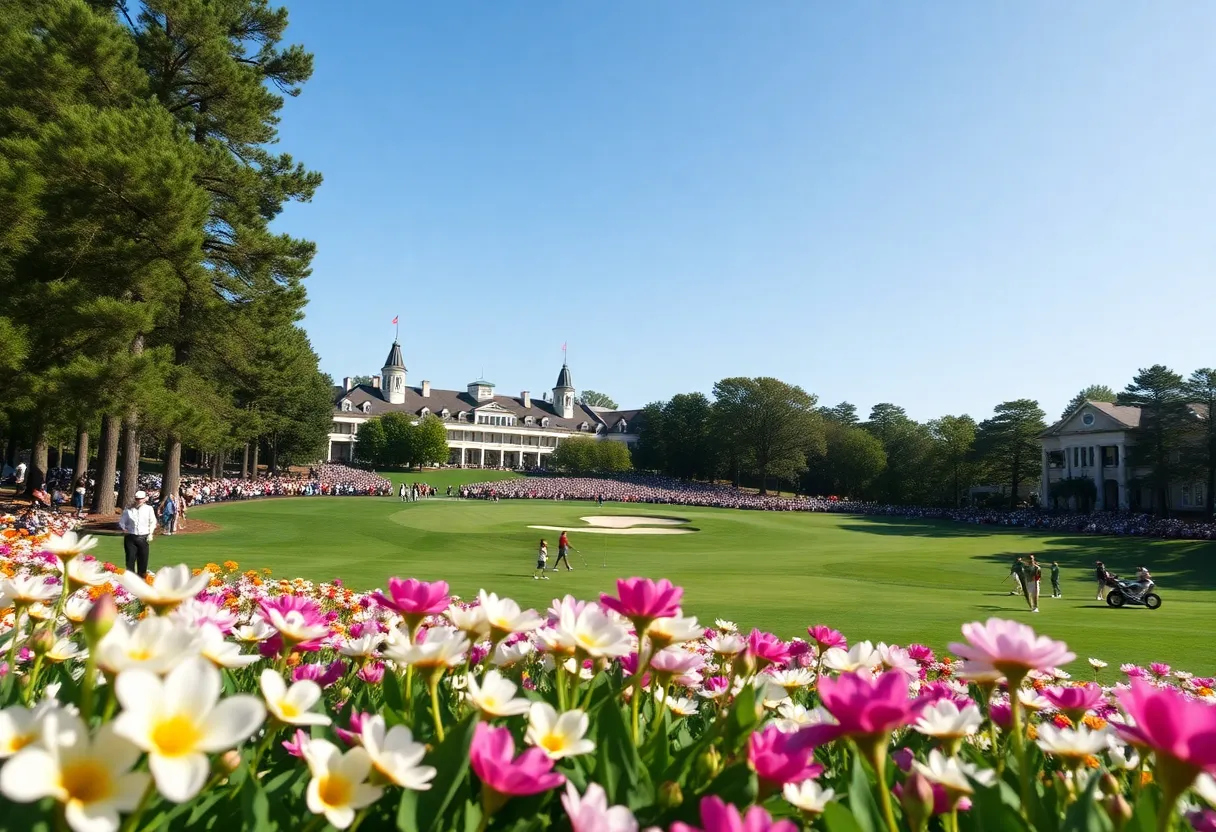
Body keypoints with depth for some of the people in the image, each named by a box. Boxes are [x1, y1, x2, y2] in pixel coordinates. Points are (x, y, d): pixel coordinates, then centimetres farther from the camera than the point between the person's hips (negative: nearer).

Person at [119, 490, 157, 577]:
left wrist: (150, 533, 2)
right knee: (130, 559, -2)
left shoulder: (149, 509, 4)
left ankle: (141, 579, 14)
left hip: (143, 538, 1)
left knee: (143, 560, 4)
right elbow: (121, 521, 10)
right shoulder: (128, 509, 3)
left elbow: (153, 522, 11)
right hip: (130, 537, -1)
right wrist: (123, 528, -8)